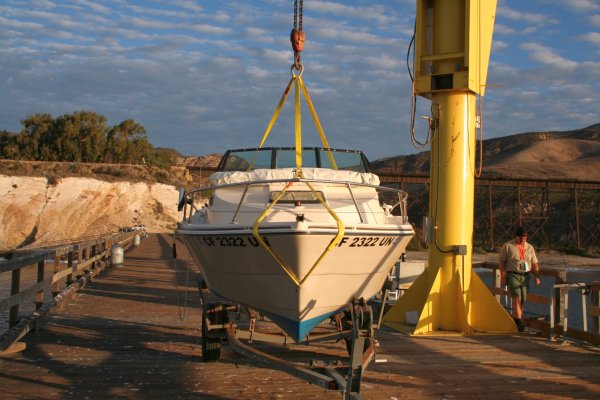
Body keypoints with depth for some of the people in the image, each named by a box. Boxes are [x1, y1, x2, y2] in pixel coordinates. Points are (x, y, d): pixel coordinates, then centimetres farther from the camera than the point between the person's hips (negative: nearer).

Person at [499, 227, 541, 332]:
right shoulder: (507, 246, 0)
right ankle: (519, 322, -21)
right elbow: (502, 262, 1)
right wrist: (503, 277, -6)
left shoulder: (530, 248, 12)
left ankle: (514, 321, 13)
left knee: (522, 300, 3)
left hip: (525, 276, 4)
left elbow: (535, 264, 13)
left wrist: (537, 277, 1)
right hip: (513, 275, -4)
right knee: (517, 298, -16)